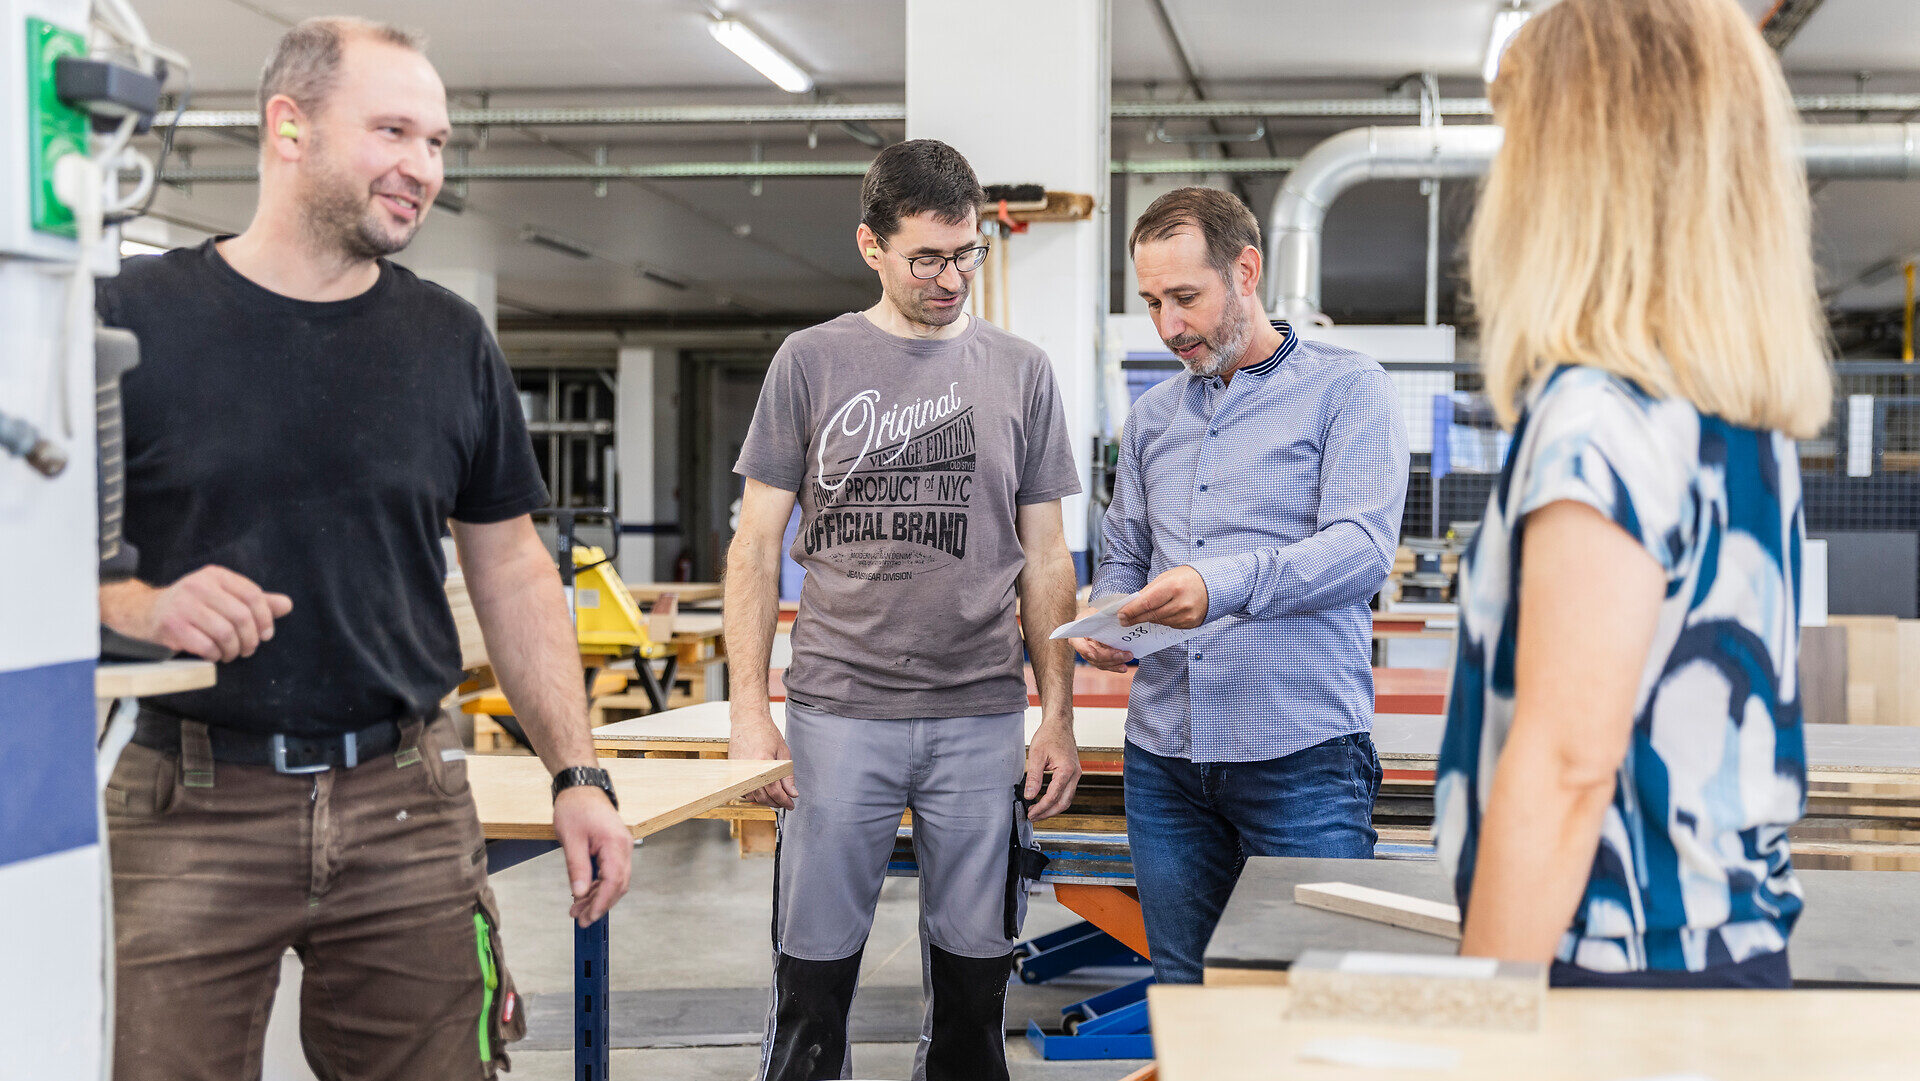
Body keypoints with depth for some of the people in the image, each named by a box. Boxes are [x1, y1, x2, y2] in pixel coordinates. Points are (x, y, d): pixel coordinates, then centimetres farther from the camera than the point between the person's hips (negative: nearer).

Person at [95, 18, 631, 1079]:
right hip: (190, 810, -2)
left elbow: (510, 566, 13)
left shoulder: (450, 340, 8)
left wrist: (575, 773, 6)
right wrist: (136, 607, -22)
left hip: (407, 803, 3)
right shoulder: (130, 318, -3)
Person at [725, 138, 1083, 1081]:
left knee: (973, 984, 8)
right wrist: (749, 709, -4)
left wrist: (1058, 718, 3)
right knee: (811, 984, 3)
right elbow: (757, 546, 5)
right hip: (839, 712, -1)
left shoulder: (1021, 372, 8)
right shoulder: (812, 363, 4)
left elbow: (1045, 560, 10)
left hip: (981, 718, 1)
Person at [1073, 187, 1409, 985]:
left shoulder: (1347, 390, -1)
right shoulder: (1152, 417, 18)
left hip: (1301, 749, -5)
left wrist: (1225, 585, -29)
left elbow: (1363, 546, -14)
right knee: (1184, 1001, 11)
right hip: (1164, 754, 6)